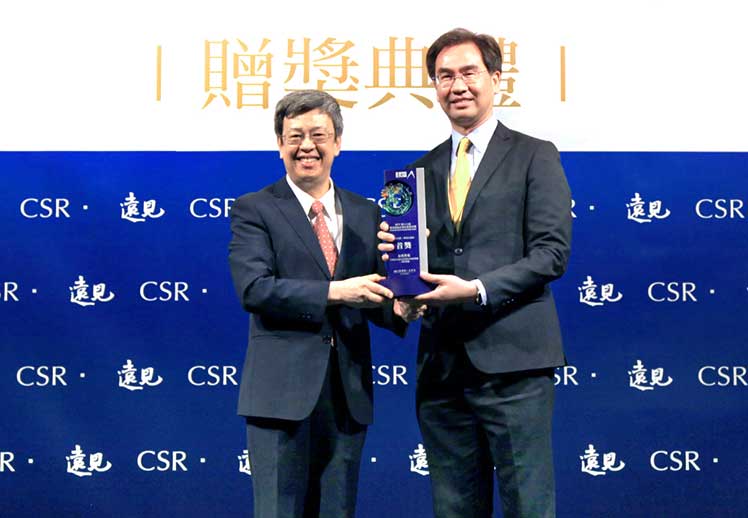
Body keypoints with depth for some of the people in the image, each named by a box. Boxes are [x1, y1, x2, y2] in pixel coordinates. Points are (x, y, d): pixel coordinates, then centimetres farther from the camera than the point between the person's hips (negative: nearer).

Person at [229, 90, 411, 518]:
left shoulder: (367, 214, 13)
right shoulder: (254, 210, 0)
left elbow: (373, 297, 13)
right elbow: (253, 289, -14)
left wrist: (398, 308, -10)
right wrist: (334, 292, -22)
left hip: (349, 394, 4)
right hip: (283, 390, -4)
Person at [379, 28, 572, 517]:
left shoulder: (535, 156, 2)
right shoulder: (423, 169, 16)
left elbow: (552, 252, -7)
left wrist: (477, 289, -17)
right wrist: (393, 254, -7)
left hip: (511, 359, -5)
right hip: (442, 363, 5)